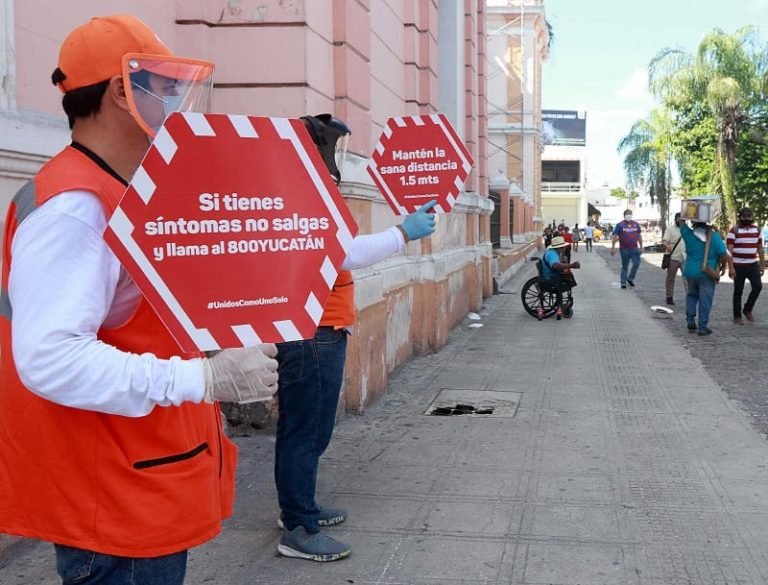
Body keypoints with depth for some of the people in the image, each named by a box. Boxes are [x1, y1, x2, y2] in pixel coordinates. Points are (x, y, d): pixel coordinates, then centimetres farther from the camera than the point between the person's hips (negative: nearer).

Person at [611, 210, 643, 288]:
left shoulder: (636, 224, 11)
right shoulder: (620, 225, -2)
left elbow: (639, 236, 18)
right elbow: (614, 237, -6)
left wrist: (641, 247, 14)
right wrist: (613, 248, -12)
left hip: (634, 249, 3)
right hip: (624, 249, -3)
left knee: (636, 264, -6)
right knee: (624, 266, 4)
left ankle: (630, 279, 12)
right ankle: (623, 282, 11)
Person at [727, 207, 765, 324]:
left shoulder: (756, 229, 8)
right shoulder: (734, 230, -7)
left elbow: (760, 248, 14)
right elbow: (729, 250, -12)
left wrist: (762, 265, 10)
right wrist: (731, 267, -19)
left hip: (753, 265, 4)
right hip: (738, 266, -4)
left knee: (757, 286, -10)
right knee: (738, 291, 2)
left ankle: (748, 309, 11)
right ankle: (737, 316, 12)